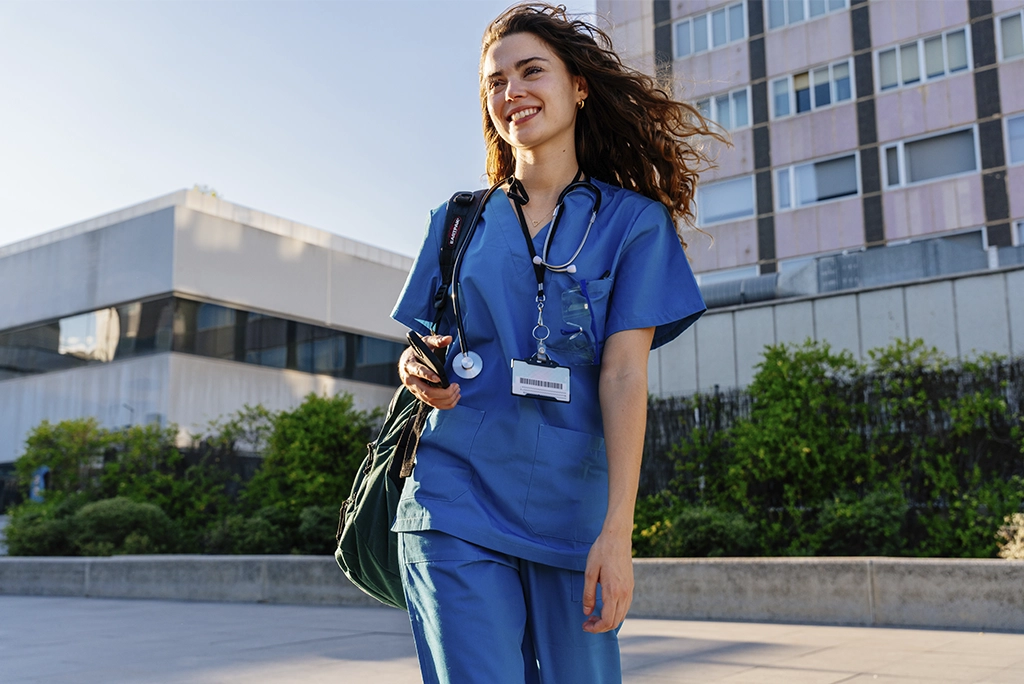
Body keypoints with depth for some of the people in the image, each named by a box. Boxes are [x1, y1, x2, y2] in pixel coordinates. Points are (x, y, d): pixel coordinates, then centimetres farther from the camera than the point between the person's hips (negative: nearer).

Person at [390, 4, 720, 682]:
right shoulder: (460, 220, 11)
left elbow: (624, 376, -6)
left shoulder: (631, 220, 4)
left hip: (571, 507, -1)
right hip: (456, 501, 1)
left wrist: (618, 530, -14)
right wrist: (416, 370, -6)